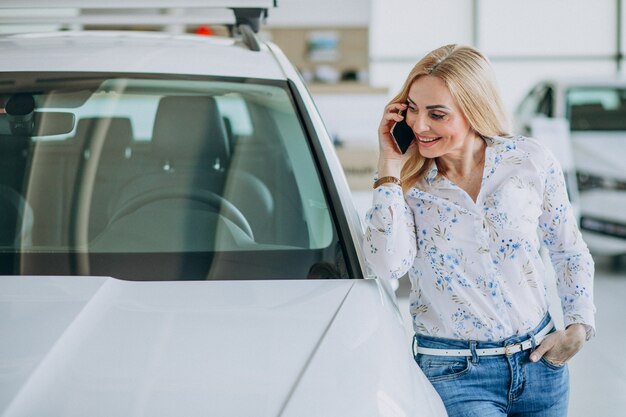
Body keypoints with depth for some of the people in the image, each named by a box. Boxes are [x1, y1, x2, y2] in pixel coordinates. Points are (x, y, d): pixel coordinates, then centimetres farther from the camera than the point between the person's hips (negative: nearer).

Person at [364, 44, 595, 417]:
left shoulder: (530, 161, -3)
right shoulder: (409, 184, -5)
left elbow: (571, 253, 10)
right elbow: (389, 265, -22)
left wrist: (578, 326, -1)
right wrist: (390, 167, -17)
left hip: (540, 362, 2)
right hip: (454, 375, -2)